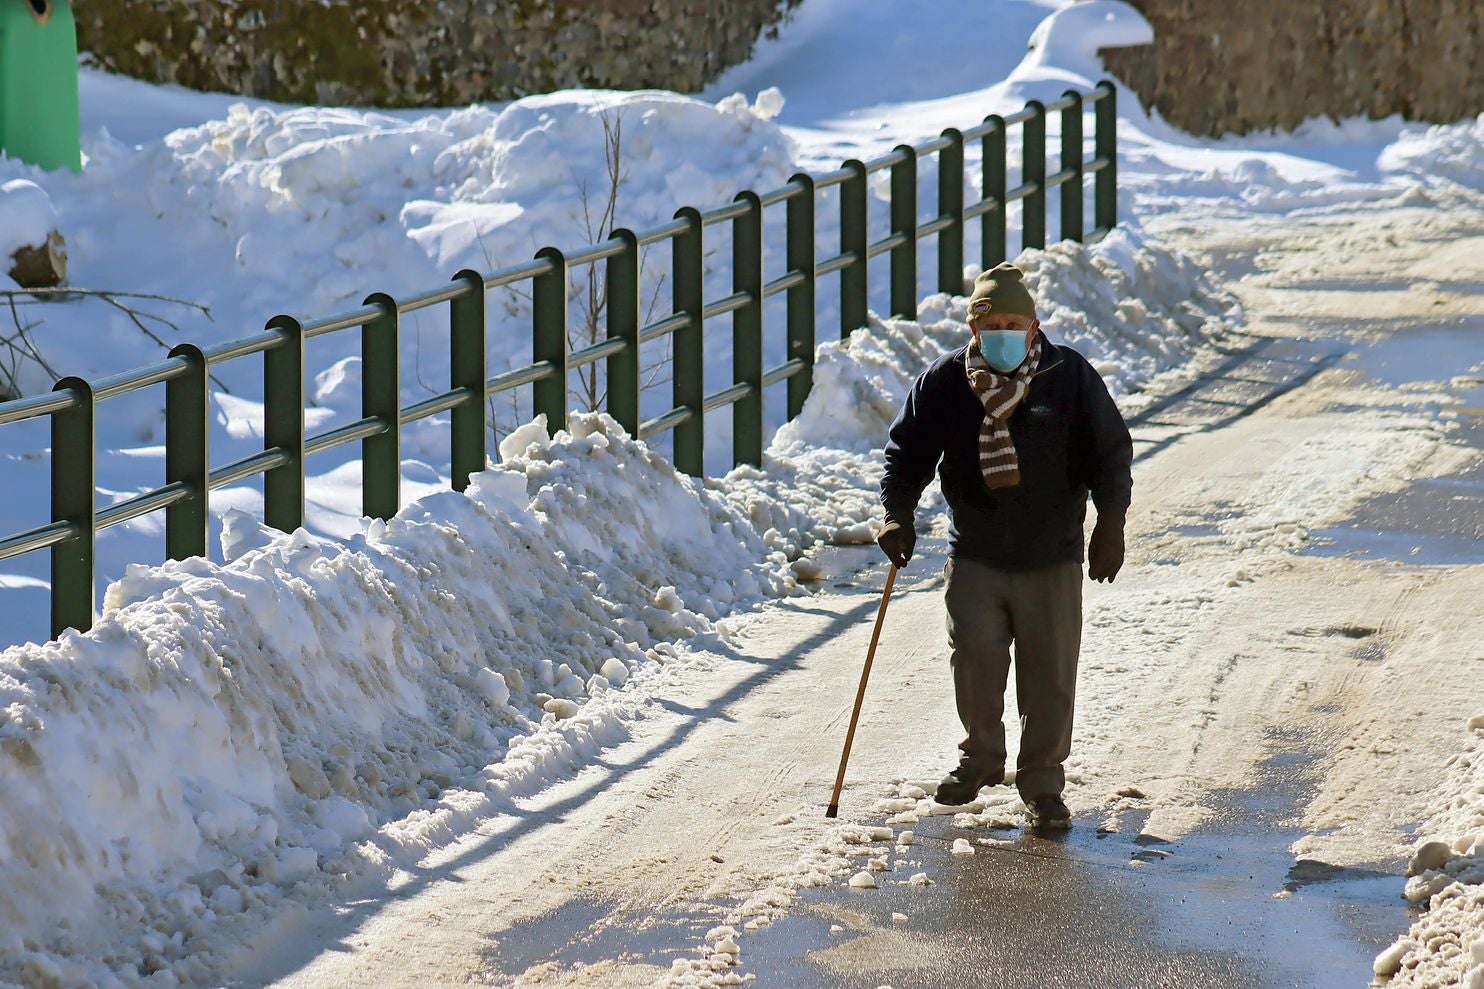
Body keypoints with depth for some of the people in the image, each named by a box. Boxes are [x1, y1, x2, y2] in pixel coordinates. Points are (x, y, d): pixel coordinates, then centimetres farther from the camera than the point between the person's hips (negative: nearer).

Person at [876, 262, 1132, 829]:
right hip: (974, 558, 0)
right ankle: (982, 756, 15)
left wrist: (1110, 521, -5)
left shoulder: (1070, 377, -2)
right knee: (975, 653, -11)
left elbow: (1110, 451, 3)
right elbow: (908, 451, 8)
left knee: (1049, 672, 1)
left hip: (1051, 559, 0)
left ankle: (1042, 784, 14)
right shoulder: (944, 382, 0)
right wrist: (898, 513, -5)